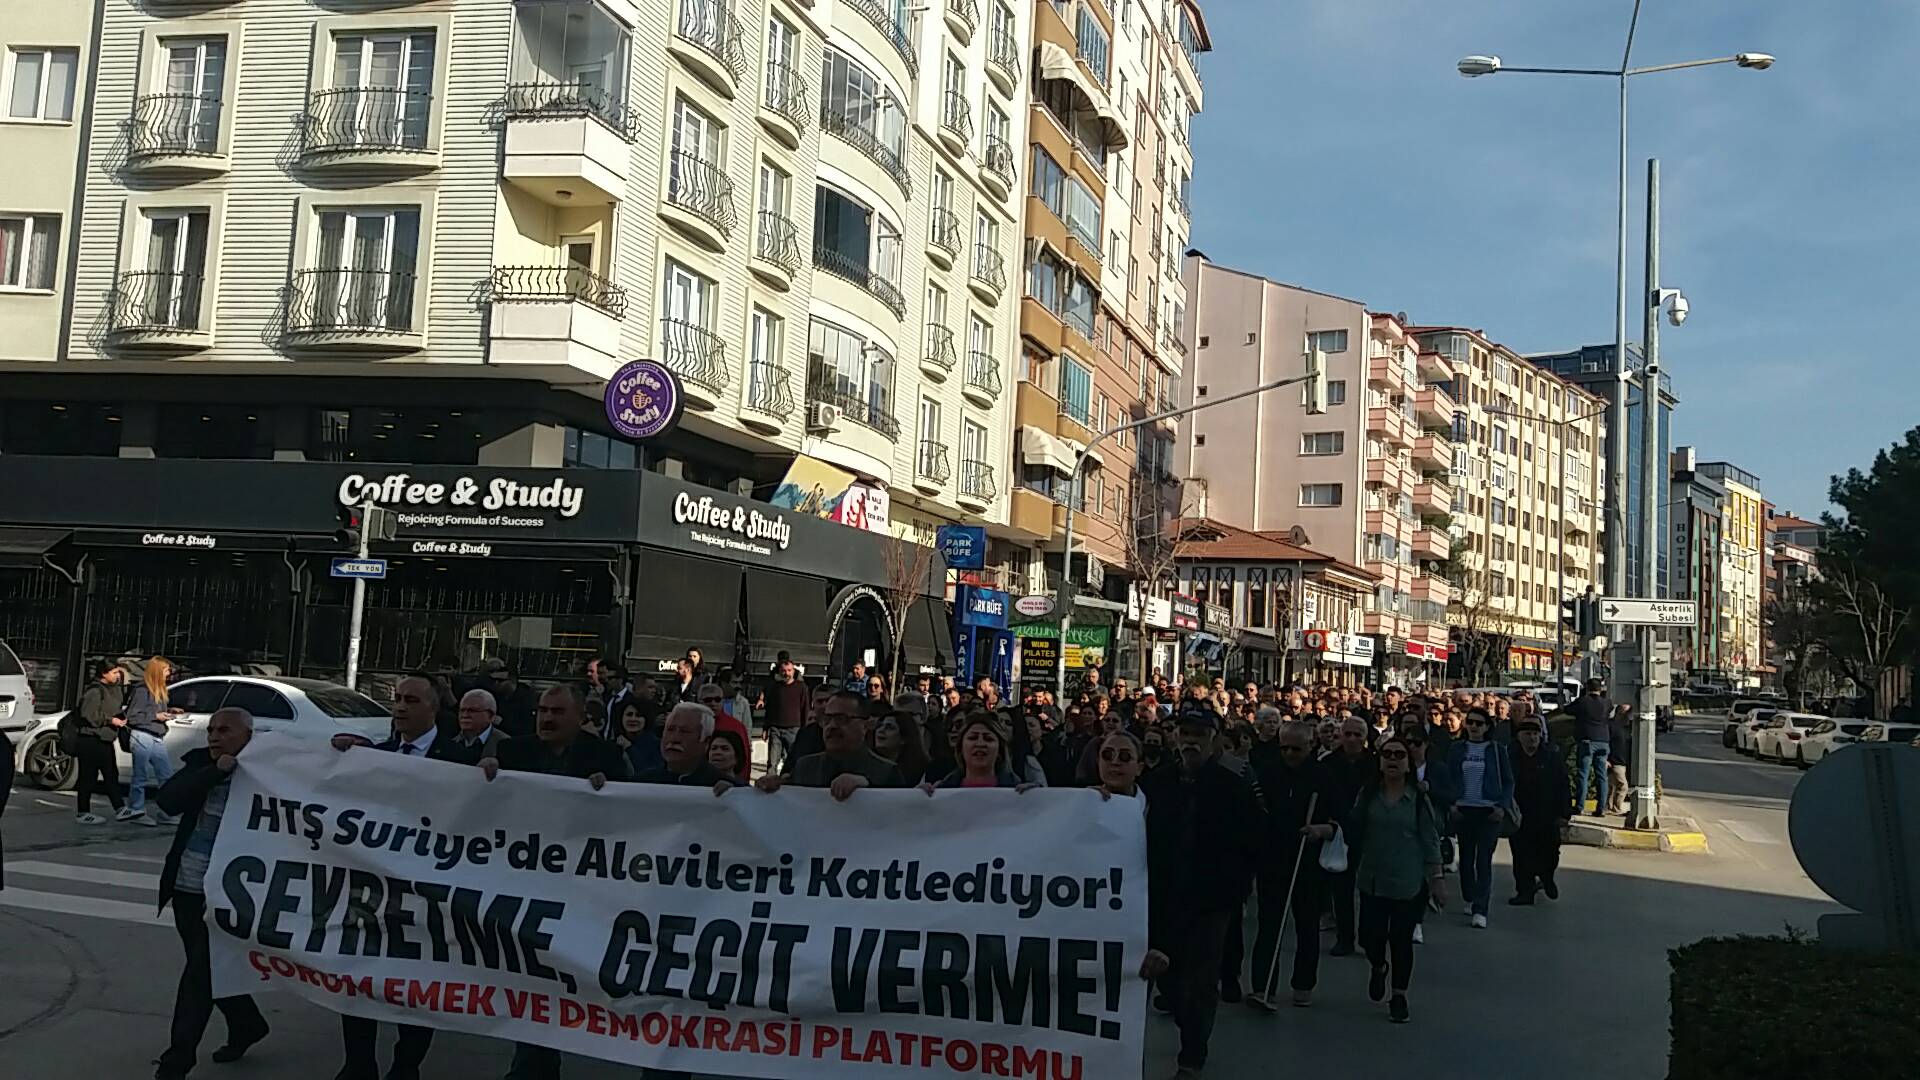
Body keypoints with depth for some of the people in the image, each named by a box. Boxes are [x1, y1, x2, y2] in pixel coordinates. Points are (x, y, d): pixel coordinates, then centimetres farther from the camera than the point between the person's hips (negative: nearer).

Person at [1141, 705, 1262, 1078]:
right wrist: (1146, 885, -1)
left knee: (1200, 981, 2)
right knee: (1167, 976, 13)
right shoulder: (1156, 783, 0)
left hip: (1209, 901, -3)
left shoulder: (1234, 788, -8)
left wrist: (1234, 887, -8)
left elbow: (1255, 844, -4)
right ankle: (1193, 1034, 37)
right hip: (1162, 897, 3)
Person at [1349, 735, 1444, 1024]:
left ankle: (1399, 996, 23)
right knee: (1370, 937, -1)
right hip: (1373, 879, 1)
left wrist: (1437, 875, -4)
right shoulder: (1368, 794, 0)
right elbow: (1354, 831, 6)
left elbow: (1430, 838, -2)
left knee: (1401, 940, 3)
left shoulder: (1418, 798, -4)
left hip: (1409, 882, -1)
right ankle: (1378, 967, 35)